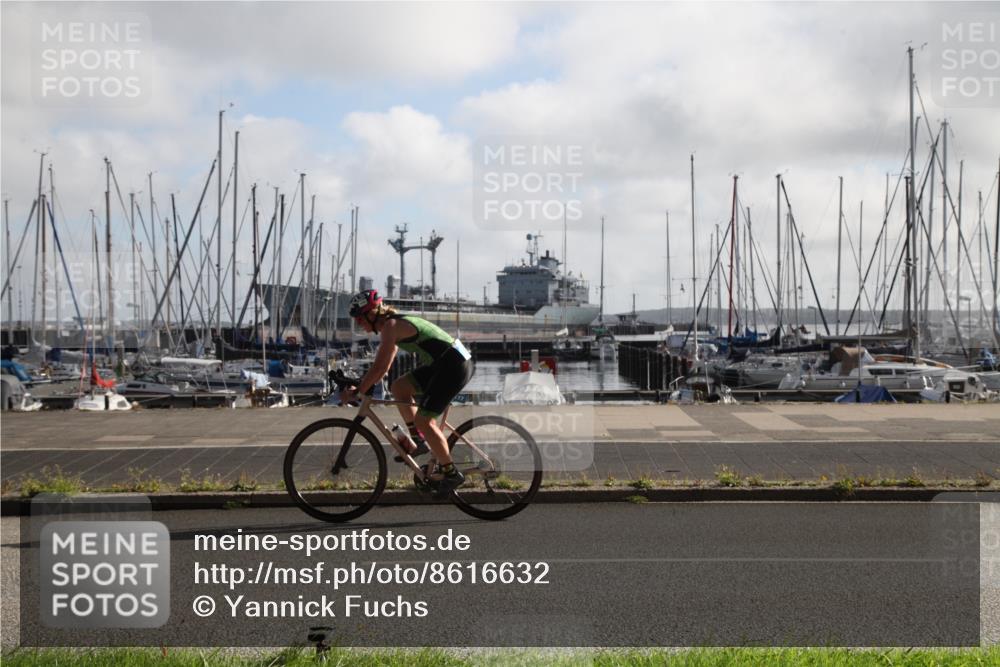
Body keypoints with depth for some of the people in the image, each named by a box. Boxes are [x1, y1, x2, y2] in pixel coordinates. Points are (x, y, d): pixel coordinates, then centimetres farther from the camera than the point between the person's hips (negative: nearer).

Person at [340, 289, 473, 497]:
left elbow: (379, 367, -18)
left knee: (423, 419, -9)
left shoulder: (391, 326, -14)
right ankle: (419, 440, 14)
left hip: (454, 365, -10)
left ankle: (451, 474, 0)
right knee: (398, 387, 10)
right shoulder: (395, 324, 15)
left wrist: (356, 392, -12)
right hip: (442, 364, 10)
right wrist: (360, 387, 15)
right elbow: (383, 366, 21)